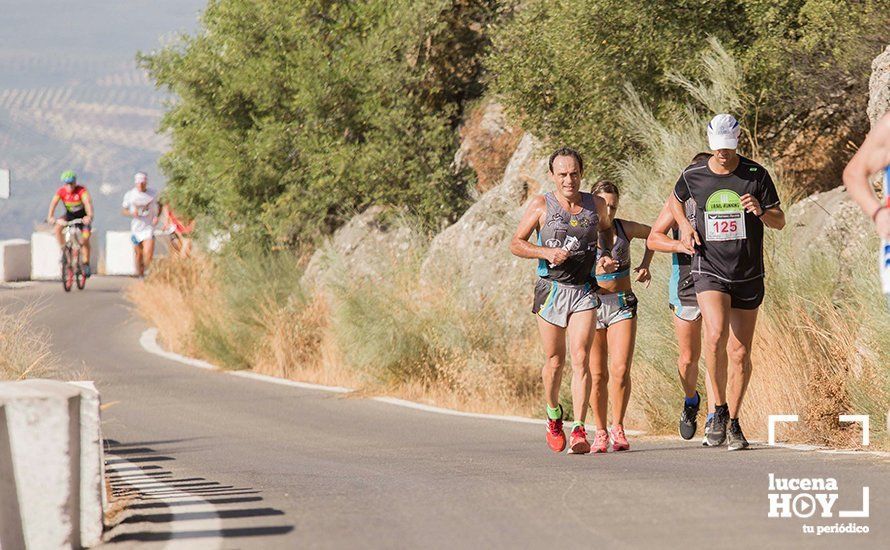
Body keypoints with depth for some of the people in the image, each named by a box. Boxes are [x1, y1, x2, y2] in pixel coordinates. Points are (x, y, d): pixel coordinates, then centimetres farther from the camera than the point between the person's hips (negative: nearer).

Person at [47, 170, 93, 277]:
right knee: (57, 229, -24)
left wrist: (89, 216, -59)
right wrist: (50, 217, -47)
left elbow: (88, 202, -41)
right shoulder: (61, 191, -19)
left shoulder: (81, 191, -27)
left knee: (85, 239, -13)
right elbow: (53, 203, -29)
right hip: (69, 215, 3)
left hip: (82, 216, -3)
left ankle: (86, 264, 2)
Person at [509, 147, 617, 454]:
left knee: (580, 359, -12)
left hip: (584, 292, 1)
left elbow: (607, 231, 28)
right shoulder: (541, 206, -2)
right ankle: (553, 415, 34)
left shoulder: (596, 206, 6)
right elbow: (516, 244, 0)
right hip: (551, 290, -1)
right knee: (554, 362, 8)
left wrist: (608, 258, 9)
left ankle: (579, 430, -16)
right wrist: (546, 252, -16)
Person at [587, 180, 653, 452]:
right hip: (591, 305, -1)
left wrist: (645, 265, 15)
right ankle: (600, 433, 10)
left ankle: (618, 428, 4)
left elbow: (652, 233, 25)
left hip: (623, 305, 1)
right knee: (598, 374, -2)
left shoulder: (624, 228, 5)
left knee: (620, 370, -11)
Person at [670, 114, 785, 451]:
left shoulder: (756, 175, -3)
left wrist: (760, 211, -20)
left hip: (748, 275, 1)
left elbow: (780, 221, 2)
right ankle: (720, 408, -9)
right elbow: (675, 201, 22)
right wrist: (685, 226, 3)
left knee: (740, 352, 5)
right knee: (716, 335, -25)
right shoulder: (693, 176, 0)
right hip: (709, 269, -1)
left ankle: (733, 422, 20)